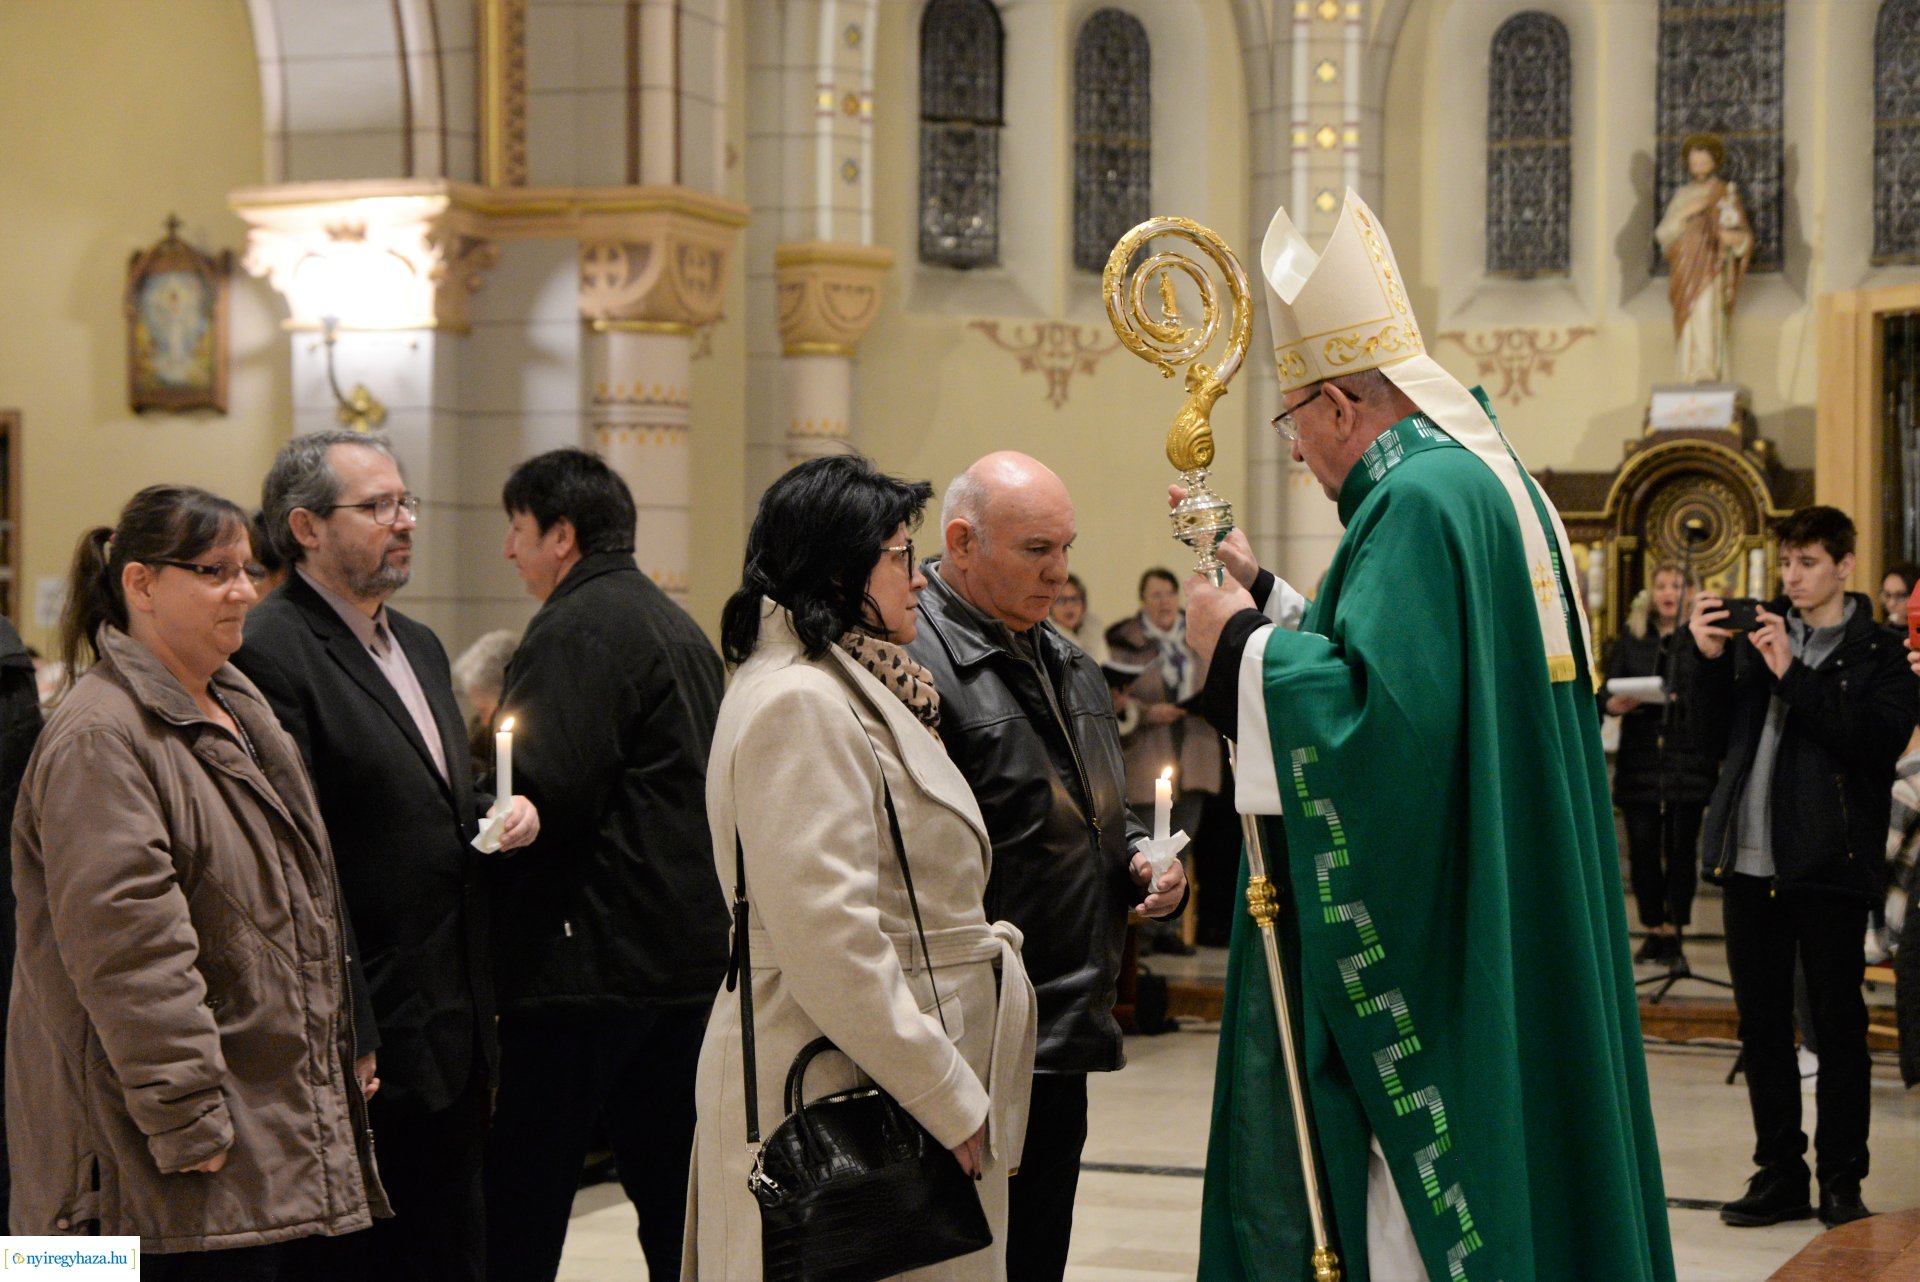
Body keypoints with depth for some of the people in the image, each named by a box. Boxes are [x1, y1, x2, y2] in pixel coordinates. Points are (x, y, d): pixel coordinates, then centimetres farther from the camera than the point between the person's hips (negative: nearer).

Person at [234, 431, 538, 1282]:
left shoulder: (420, 647, 16)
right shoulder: (271, 654, -14)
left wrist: (503, 811, 4)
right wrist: (345, 1044, -22)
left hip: (454, 1033, 9)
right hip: (366, 1042, -9)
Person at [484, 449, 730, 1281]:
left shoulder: (577, 629, -12)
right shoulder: (680, 628, 18)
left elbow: (545, 792, -21)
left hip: (589, 960, -9)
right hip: (688, 952, 9)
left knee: (522, 1203, -4)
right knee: (671, 1192, 13)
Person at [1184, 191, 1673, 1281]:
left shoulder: (1418, 500, -18)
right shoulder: (1495, 477, 14)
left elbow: (1379, 713, -28)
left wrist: (1245, 644, -14)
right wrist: (1267, 604, 20)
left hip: (1439, 967, -10)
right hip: (1520, 938, 10)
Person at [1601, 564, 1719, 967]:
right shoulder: (1630, 639, 11)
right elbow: (1606, 690, 6)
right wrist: (1612, 704, -15)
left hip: (1689, 761, -2)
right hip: (1640, 759, 2)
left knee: (1681, 848, -1)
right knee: (1642, 847, 1)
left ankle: (1673, 934, 5)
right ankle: (1654, 930, 12)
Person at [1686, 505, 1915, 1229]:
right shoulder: (1757, 635, 13)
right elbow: (1719, 734, 12)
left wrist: (1793, 674, -19)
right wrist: (1710, 661, -4)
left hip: (1829, 866, -4)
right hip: (1751, 862, 4)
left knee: (1838, 1025, 2)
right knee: (1761, 1024, 9)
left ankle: (1841, 1182, 11)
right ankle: (1780, 1175, 19)